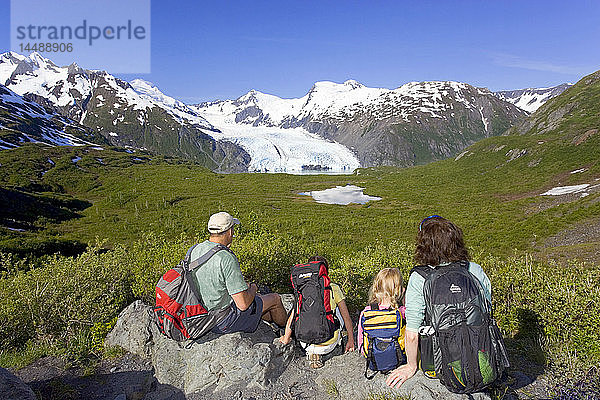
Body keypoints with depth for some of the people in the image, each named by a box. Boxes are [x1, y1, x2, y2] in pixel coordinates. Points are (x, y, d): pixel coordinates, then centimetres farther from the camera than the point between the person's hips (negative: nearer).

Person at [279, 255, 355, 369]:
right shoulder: (334, 289, -6)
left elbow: (291, 320, 0)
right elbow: (347, 318, 0)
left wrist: (286, 339, 18)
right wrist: (351, 341, 14)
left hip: (307, 345, -1)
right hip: (329, 345, 1)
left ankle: (311, 352, 14)